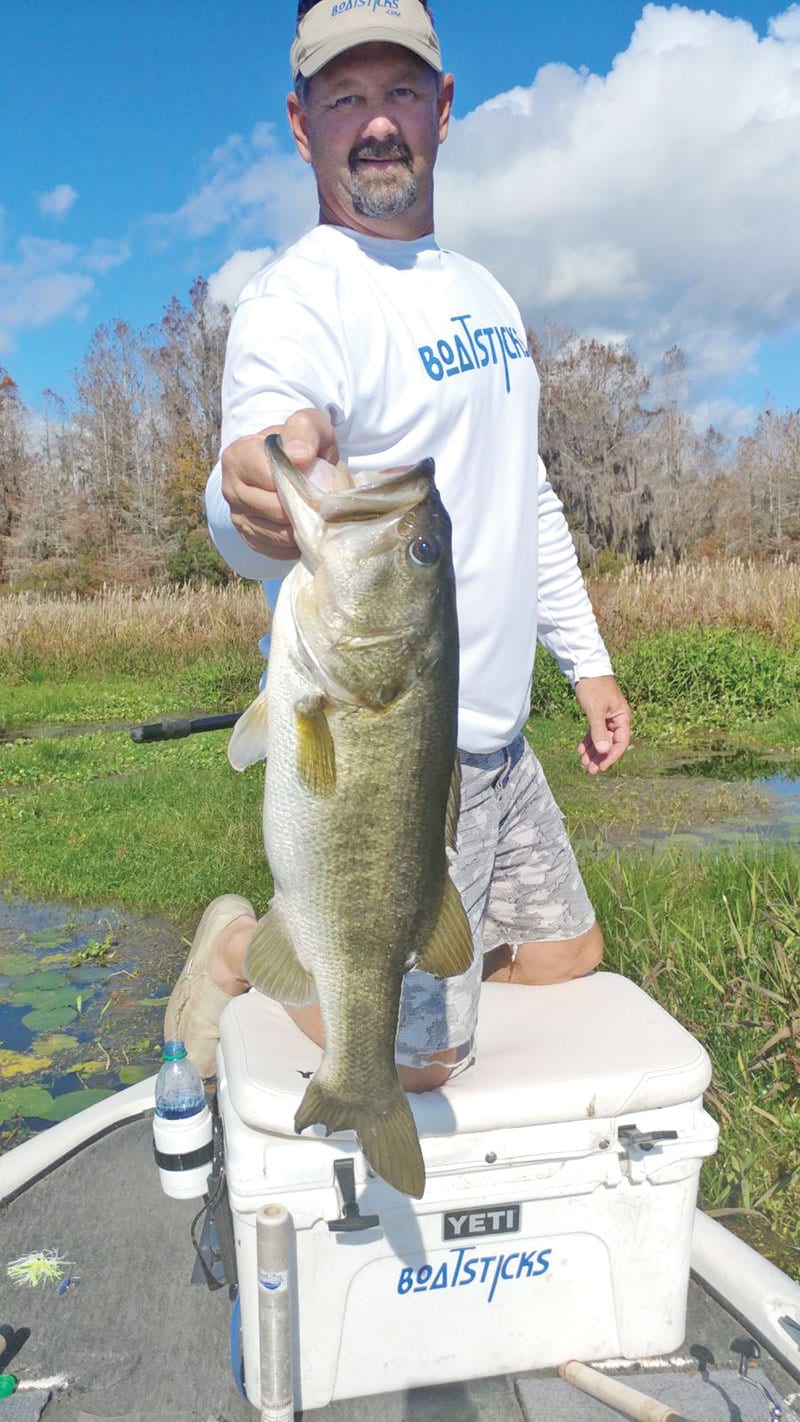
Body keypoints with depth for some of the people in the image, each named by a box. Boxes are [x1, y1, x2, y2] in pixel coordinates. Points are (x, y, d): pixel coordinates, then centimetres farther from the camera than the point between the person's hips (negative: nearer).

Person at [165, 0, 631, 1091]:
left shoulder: (483, 294, 13)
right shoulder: (294, 302, -14)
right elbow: (257, 528, -31)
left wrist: (588, 661, 17)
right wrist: (260, 511, -55)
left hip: (499, 735, 8)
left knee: (566, 957, 19)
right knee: (416, 1060, -2)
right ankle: (251, 947, 21)